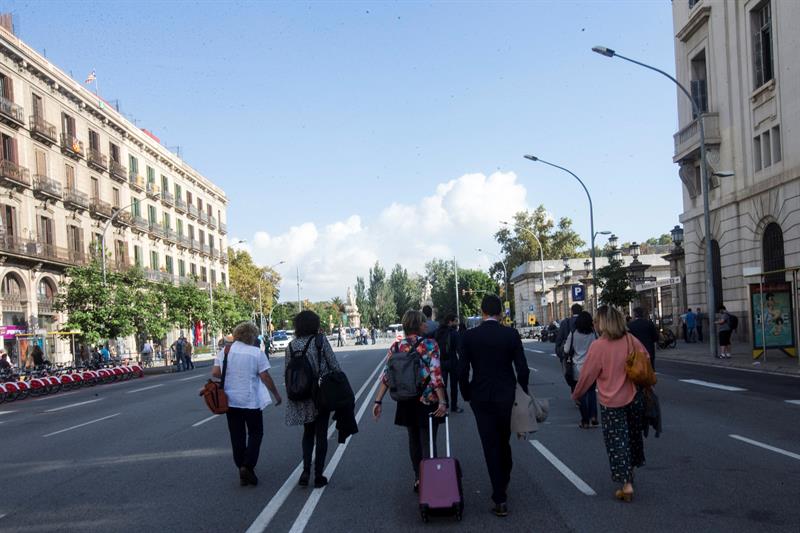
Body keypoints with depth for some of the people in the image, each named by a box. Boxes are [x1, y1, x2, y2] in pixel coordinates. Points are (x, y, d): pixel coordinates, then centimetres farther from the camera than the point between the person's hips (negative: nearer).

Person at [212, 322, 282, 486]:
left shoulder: (224, 351, 1)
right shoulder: (256, 353, -11)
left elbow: (215, 373, -1)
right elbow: (265, 377, -10)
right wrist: (276, 394, 1)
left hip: (230, 401, 4)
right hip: (251, 401, -4)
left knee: (237, 436, 11)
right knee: (255, 434, 11)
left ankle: (243, 472, 14)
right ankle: (248, 466, -5)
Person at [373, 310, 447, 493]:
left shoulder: (396, 346, 0)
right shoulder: (429, 344, -11)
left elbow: (386, 376, -4)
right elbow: (436, 375, -18)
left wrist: (378, 401, -1)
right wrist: (442, 401, -20)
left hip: (406, 403, 4)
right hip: (428, 402, -4)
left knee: (414, 441, 19)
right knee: (427, 443, 2)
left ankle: (418, 480, 29)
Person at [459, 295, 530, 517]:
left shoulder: (469, 336, -7)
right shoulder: (511, 334, -7)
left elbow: (462, 371, -7)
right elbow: (522, 369, -7)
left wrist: (467, 395, 8)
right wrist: (522, 394, 8)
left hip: (481, 398, -1)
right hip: (507, 398, 1)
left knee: (491, 446, 4)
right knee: (504, 442, 22)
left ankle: (500, 500, 3)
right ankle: (503, 481, 41)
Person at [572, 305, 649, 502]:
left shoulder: (598, 346, -17)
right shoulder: (630, 340, -5)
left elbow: (587, 375, -10)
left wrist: (576, 394, 6)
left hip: (611, 403, -5)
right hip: (635, 398, 5)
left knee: (617, 442, 4)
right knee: (633, 436, 22)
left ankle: (626, 484, 0)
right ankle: (630, 472, 38)